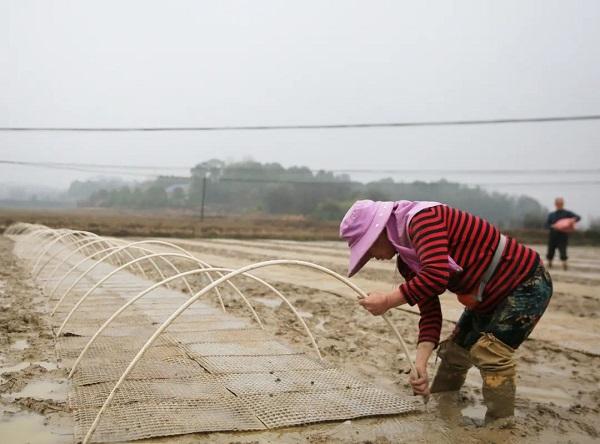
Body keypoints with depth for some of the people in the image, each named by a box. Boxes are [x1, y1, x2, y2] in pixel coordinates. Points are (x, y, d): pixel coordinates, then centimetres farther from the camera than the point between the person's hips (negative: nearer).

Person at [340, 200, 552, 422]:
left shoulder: (421, 219, -27)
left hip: (527, 283, -9)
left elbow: (436, 276, -40)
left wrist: (388, 300, -31)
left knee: (490, 353, -19)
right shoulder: (407, 261, 1)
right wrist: (421, 362, -15)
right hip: (488, 298, 9)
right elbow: (430, 313, -3)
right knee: (453, 351, 11)